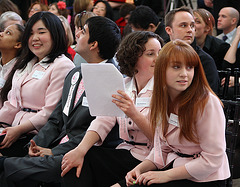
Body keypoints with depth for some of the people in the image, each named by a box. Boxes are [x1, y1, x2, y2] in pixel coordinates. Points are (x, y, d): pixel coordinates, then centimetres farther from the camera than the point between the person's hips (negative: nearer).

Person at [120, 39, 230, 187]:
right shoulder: (162, 101, 4)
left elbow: (212, 160, -18)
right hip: (173, 168, 6)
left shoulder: (207, 103, -17)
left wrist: (167, 175, -18)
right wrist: (140, 168, -4)